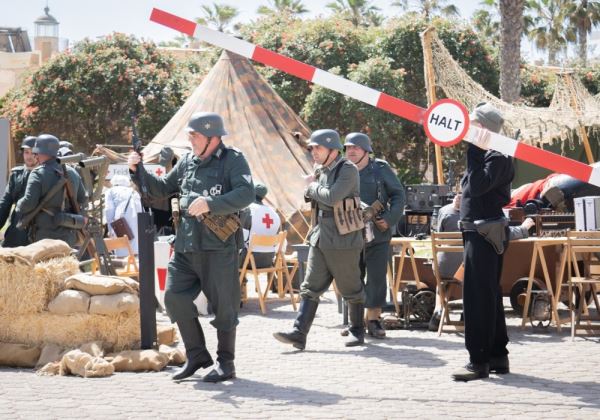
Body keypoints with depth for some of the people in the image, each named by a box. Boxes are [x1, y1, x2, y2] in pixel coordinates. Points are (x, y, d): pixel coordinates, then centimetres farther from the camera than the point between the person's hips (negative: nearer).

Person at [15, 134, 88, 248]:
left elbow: (29, 203, -19)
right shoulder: (73, 172, 10)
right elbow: (83, 199, 17)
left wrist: (19, 206, 2)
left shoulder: (38, 174, -11)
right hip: (70, 235, 6)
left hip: (46, 233, -6)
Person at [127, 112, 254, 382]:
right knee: (175, 297, 0)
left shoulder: (232, 160, -5)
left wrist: (210, 204, -26)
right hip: (185, 246, 6)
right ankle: (197, 355, 14)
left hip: (218, 246, -6)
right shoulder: (187, 162, 14)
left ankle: (225, 364, 12)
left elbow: (246, 193, -18)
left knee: (223, 304, 0)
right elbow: (161, 189, 22)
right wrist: (138, 171, 8)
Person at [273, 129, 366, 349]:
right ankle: (299, 333, -5)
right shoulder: (321, 170, 14)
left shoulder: (348, 170, -12)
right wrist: (312, 187, 5)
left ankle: (357, 331, 19)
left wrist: (313, 185, -8)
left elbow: (332, 197, -25)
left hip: (343, 241, -8)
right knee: (310, 287, 0)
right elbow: (310, 197, 26)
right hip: (319, 239, 8)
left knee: (351, 289, 5)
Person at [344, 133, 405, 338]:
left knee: (376, 277, -2)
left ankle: (373, 319, 7)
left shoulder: (381, 169, 1)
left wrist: (389, 219, -9)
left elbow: (398, 195, 3)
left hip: (377, 234, -2)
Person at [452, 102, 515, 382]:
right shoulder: (484, 154, 17)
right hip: (478, 231, 11)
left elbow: (478, 186, -27)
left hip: (487, 232, -11)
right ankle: (497, 357, 21)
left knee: (478, 295, -11)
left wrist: (475, 152, -24)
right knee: (489, 295, 14)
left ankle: (479, 361, -10)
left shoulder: (498, 157, -14)